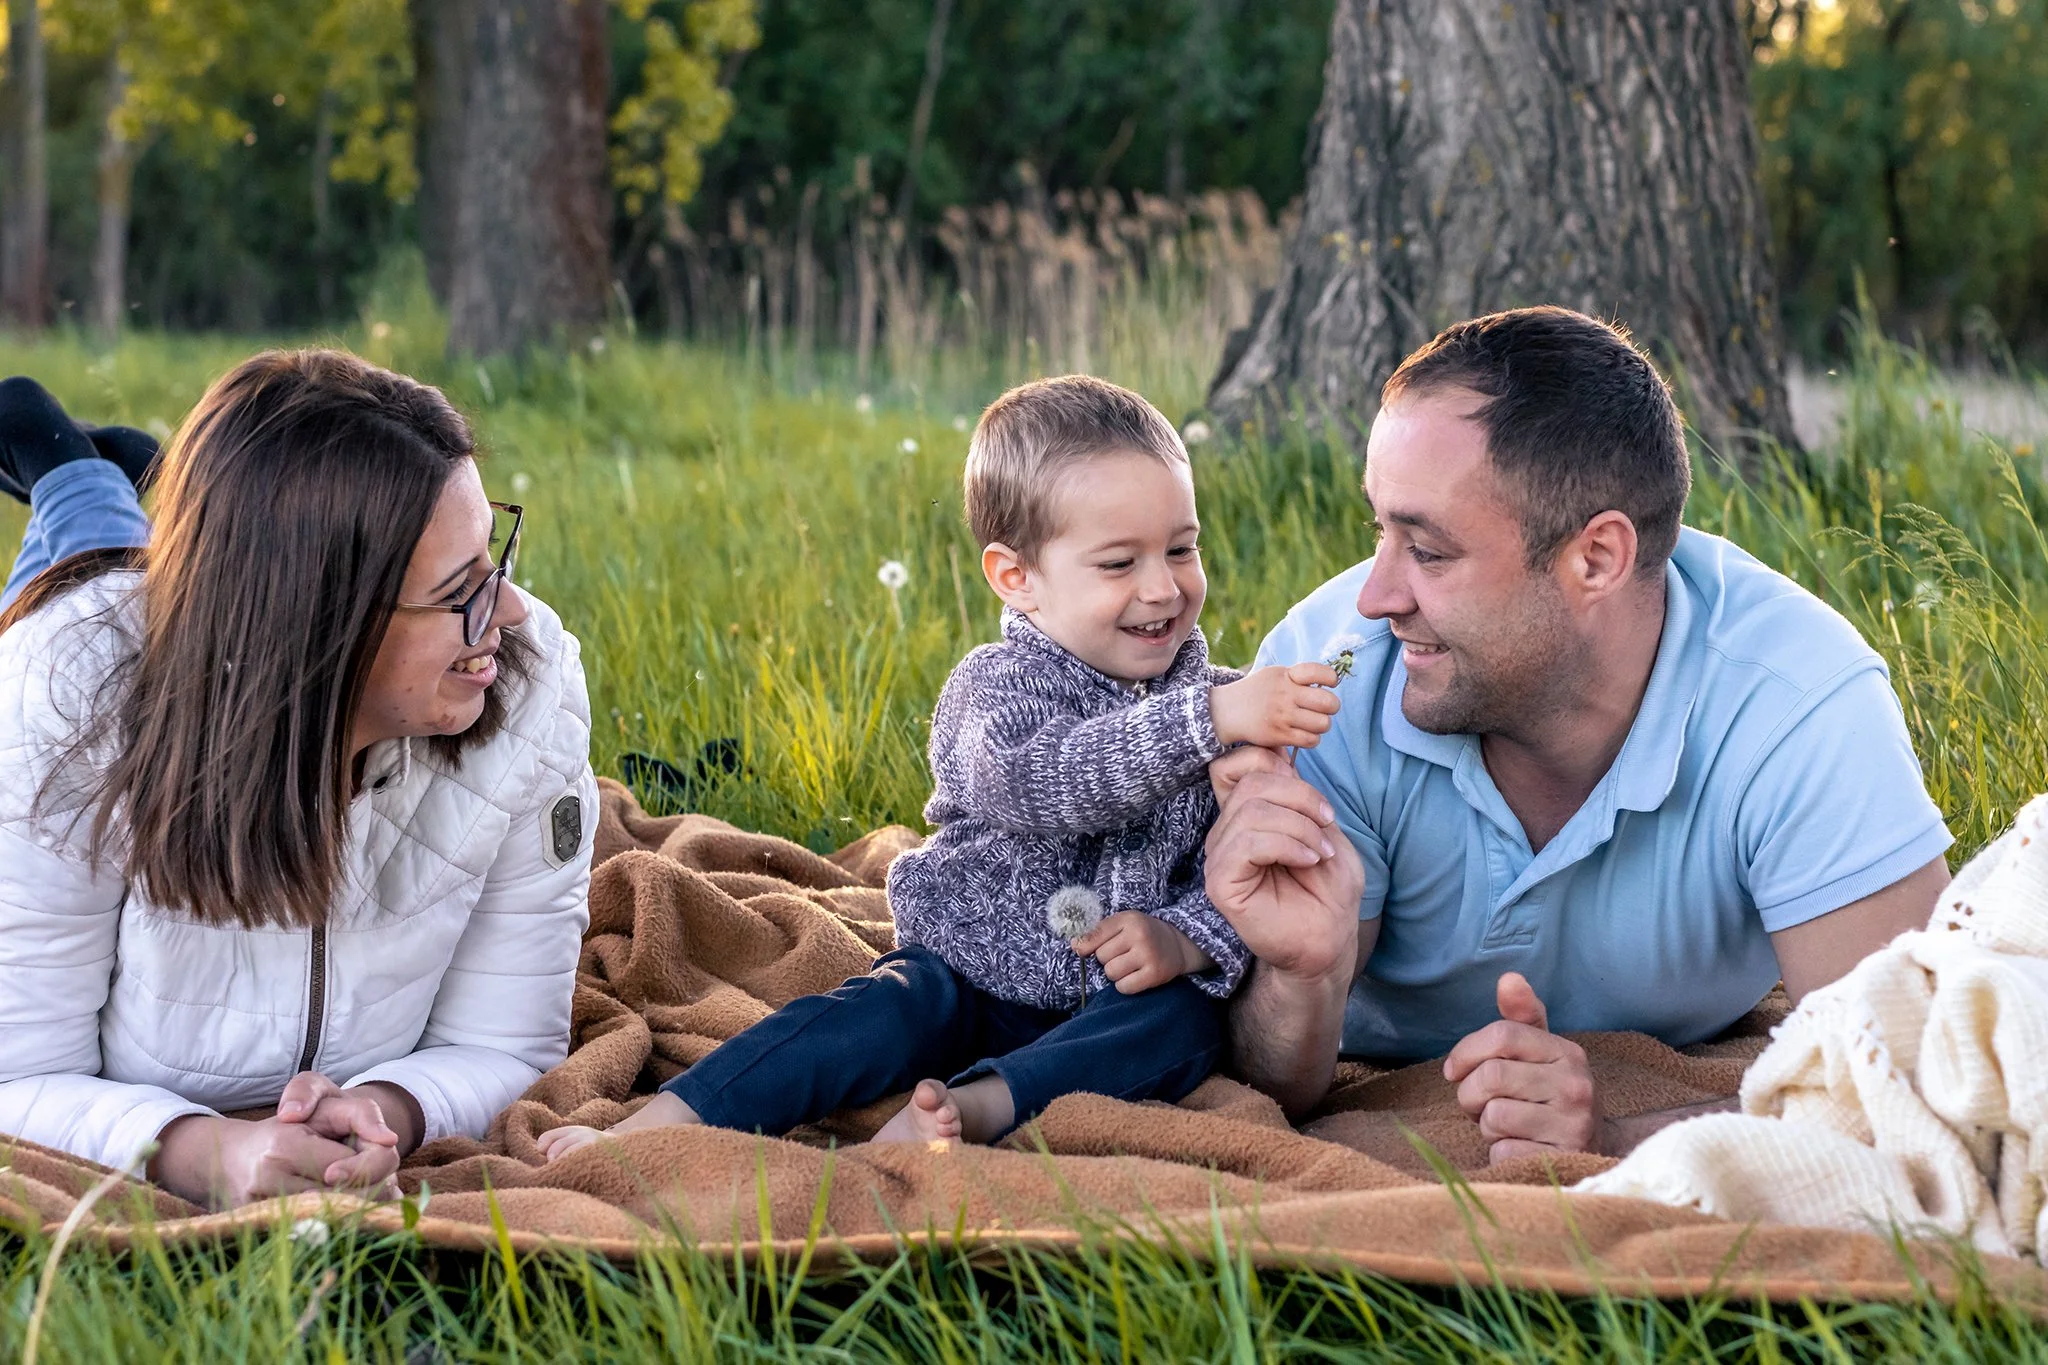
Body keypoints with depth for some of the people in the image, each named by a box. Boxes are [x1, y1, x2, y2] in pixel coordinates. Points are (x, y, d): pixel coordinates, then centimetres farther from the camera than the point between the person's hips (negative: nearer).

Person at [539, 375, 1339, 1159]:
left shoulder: (1213, 700, 2)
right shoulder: (996, 687, -11)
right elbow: (1038, 783, -35)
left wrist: (1184, 938, -21)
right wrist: (1213, 720, -44)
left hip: (1116, 1004, 2)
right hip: (974, 978, -2)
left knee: (1188, 1022, -27)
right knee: (895, 1009, -29)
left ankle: (973, 1108, -46)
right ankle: (654, 1127, -38)